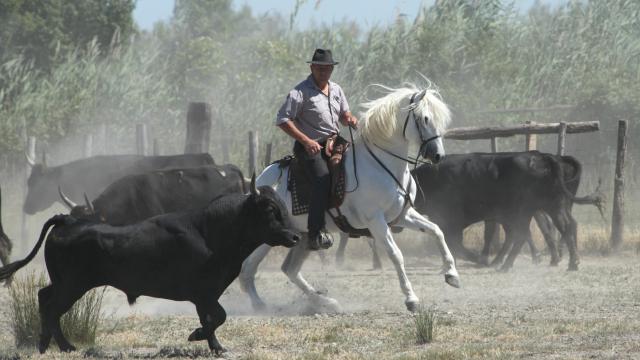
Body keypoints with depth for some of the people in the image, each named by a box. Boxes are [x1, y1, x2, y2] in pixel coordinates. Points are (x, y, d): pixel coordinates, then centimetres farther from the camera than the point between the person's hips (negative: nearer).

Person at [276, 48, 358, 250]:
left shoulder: (336, 90, 14)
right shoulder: (301, 92, -8)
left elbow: (344, 115, 24)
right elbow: (282, 120, -13)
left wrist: (350, 119, -3)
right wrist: (306, 141, -21)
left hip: (334, 143, 8)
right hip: (310, 147, -8)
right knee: (323, 179, -29)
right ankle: (316, 233, -33)